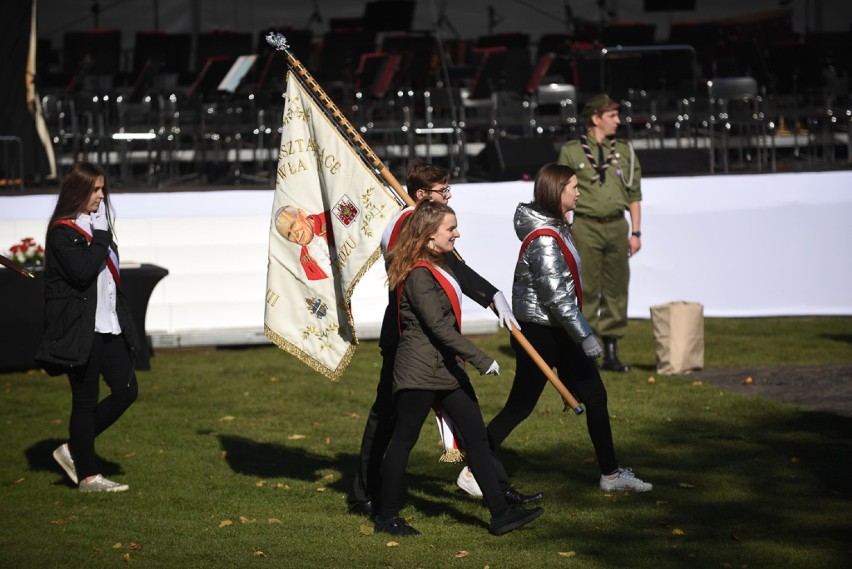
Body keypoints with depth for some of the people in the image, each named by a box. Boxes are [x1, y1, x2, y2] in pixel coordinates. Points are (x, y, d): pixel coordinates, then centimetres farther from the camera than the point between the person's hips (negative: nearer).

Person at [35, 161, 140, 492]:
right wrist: (101, 237, -16)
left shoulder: (95, 225, 15)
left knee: (126, 390, 4)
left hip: (109, 326, 8)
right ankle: (88, 476, 9)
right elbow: (82, 271, -24)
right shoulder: (63, 232, -11)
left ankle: (74, 450, 17)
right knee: (86, 401, -1)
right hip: (81, 329, -8)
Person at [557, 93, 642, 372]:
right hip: (586, 226, -4)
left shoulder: (624, 150, 11)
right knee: (585, 291, -5)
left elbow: (634, 194, 13)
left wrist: (636, 232, 7)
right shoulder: (571, 152, 0)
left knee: (616, 290, 4)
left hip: (617, 226, 4)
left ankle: (611, 353, 11)